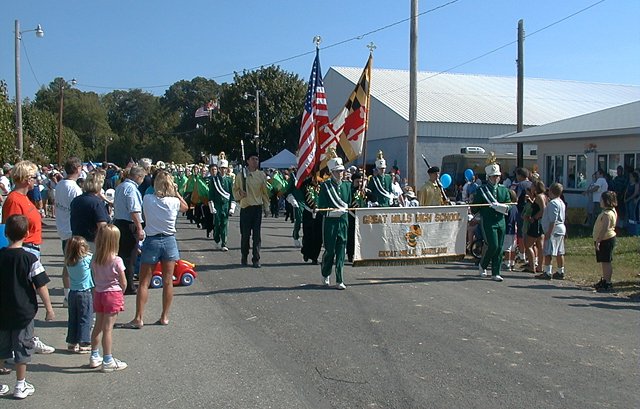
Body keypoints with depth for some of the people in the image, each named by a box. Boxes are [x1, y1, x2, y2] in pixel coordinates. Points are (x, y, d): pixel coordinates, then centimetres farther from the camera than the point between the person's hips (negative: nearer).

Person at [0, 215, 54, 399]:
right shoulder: (29, 258, -14)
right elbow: (41, 286, -13)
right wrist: (49, 308, -4)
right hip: (23, 312, -3)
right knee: (22, 347, 8)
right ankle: (20, 386, 15)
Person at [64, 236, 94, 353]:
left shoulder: (68, 262, -1)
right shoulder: (87, 259, -17)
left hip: (72, 293, 5)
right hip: (85, 293, -5)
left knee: (73, 319, 13)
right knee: (85, 319, 3)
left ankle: (72, 343, 20)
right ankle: (83, 344, 5)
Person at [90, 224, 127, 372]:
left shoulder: (94, 259, -2)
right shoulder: (116, 260, -17)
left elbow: (95, 277, 7)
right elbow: (123, 283, -10)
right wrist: (121, 293, 8)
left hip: (98, 293, 6)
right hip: (113, 294, -6)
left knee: (98, 326, 16)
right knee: (108, 328, -2)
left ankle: (94, 357, 27)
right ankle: (108, 361, 5)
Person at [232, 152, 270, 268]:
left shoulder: (261, 175, 6)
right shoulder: (241, 175, 2)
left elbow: (265, 192, 10)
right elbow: (235, 190, 9)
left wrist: (266, 207, 7)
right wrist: (240, 193, -13)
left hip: (258, 207, 1)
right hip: (245, 207, -1)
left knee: (256, 235, 0)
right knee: (245, 234, 5)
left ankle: (256, 259, 4)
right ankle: (244, 257, 22)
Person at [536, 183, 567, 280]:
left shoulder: (553, 203, -16)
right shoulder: (561, 202, 15)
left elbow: (553, 220, -21)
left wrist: (548, 232, -21)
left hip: (554, 229, -10)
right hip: (561, 228, 10)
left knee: (548, 252, -7)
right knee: (559, 252, 12)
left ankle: (547, 272, -6)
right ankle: (561, 272, 16)